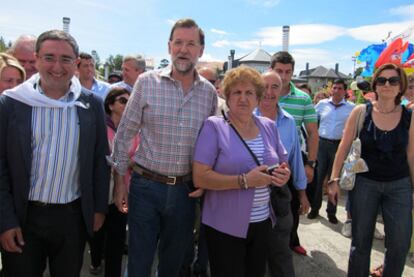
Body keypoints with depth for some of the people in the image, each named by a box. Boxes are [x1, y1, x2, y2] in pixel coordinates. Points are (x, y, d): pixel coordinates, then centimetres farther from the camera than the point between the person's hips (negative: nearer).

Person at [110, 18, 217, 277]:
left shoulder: (209, 92, 1)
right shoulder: (147, 82, -6)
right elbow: (125, 133, -2)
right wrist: (120, 180, -2)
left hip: (186, 191, 3)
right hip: (146, 187, -2)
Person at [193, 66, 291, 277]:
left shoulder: (268, 127, 4)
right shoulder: (214, 126, -13)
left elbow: (283, 163, 16)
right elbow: (200, 177, -19)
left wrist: (284, 173, -7)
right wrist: (244, 181, -25)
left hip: (262, 222, 6)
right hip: (225, 226, -5)